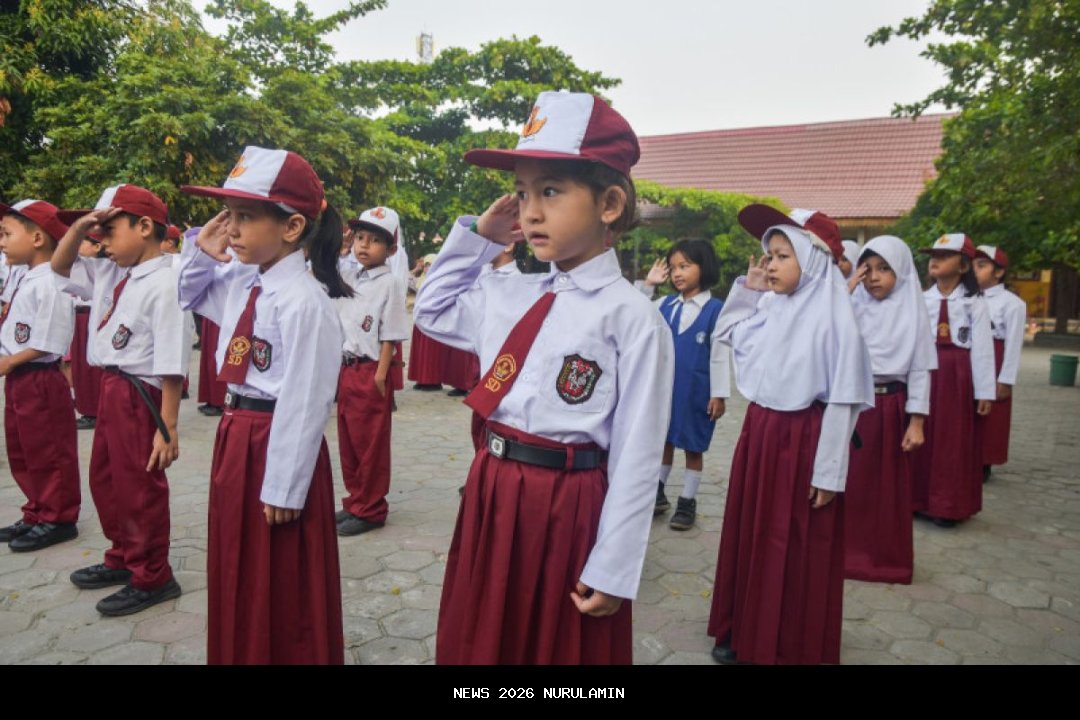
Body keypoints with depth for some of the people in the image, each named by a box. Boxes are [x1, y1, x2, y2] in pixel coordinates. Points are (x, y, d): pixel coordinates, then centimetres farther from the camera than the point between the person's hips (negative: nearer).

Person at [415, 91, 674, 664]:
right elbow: (432, 312, 21)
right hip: (490, 493, 6)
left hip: (568, 507, -6)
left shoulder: (631, 318, -16)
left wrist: (611, 570, -13)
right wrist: (478, 236, 8)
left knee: (558, 645, 16)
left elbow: (636, 458, -15)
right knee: (477, 642, 22)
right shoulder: (510, 296, 3)